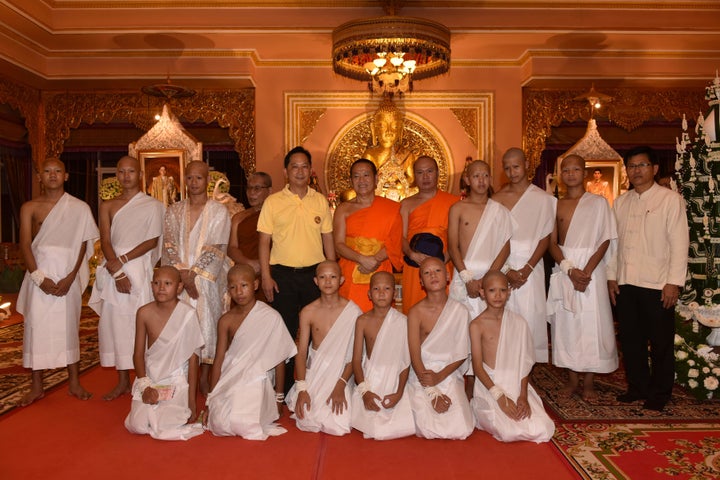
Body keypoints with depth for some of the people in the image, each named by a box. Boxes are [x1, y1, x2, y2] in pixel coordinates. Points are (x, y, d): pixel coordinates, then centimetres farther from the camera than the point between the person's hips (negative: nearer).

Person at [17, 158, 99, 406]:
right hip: (39, 274, 1)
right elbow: (25, 245, 0)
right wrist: (39, 277, -11)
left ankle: (75, 383, 17)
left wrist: (70, 277, -10)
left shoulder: (79, 208, 2)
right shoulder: (29, 207, 5)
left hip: (68, 275, -1)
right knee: (36, 327, 3)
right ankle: (37, 387, 16)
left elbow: (83, 244, -1)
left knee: (69, 326, 6)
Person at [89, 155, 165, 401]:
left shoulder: (152, 205, 2)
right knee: (115, 322, 5)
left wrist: (122, 260, -13)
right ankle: (123, 381, 16)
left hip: (140, 268, -4)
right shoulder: (108, 206, 11)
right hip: (114, 270, 4)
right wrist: (117, 272, -12)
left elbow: (152, 241, -5)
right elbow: (105, 242, 2)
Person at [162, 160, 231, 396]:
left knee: (207, 322, 0)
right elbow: (169, 245, 0)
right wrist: (183, 274, -13)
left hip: (207, 278, -2)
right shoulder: (174, 211, 10)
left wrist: (193, 273, -14)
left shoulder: (219, 211, 1)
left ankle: (204, 379, 11)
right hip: (179, 278, 2)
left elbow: (216, 248, -7)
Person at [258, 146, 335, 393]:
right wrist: (266, 276, -7)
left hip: (315, 272, 2)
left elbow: (328, 238, 10)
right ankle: (284, 386, 20)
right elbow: (264, 241, 0)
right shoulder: (272, 202, 1)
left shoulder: (321, 201, 7)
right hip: (283, 273, -1)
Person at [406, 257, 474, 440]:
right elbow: (415, 355, -10)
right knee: (427, 429, -18)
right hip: (421, 377, -1)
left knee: (460, 430, -15)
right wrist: (432, 393, -16)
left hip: (449, 375, 1)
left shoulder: (460, 311, -3)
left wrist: (439, 376, -14)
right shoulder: (416, 312, -7)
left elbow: (462, 355, 0)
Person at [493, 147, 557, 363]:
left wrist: (526, 270, -9)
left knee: (529, 320, -1)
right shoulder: (498, 198, 5)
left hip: (530, 268, -1)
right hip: (502, 268, 1)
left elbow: (546, 237, 1)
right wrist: (507, 270, -8)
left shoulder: (543, 199, 3)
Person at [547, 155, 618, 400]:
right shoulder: (556, 205, 8)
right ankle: (572, 379, 18)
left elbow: (605, 241, -5)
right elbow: (552, 243, 3)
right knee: (566, 323, 5)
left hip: (591, 269, -2)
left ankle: (588, 381, 13)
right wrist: (570, 270, -12)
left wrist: (586, 271, -16)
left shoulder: (598, 202, 1)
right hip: (563, 269, 3)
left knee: (590, 322, 0)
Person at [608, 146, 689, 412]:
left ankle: (659, 394, 23)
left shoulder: (671, 199, -4)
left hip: (657, 285, -4)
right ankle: (637, 387, 28)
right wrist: (612, 276, 7)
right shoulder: (620, 202, 10)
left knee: (660, 343, 7)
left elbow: (679, 243, -8)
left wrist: (674, 282, -12)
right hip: (625, 283, 5)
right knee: (630, 339, 13)